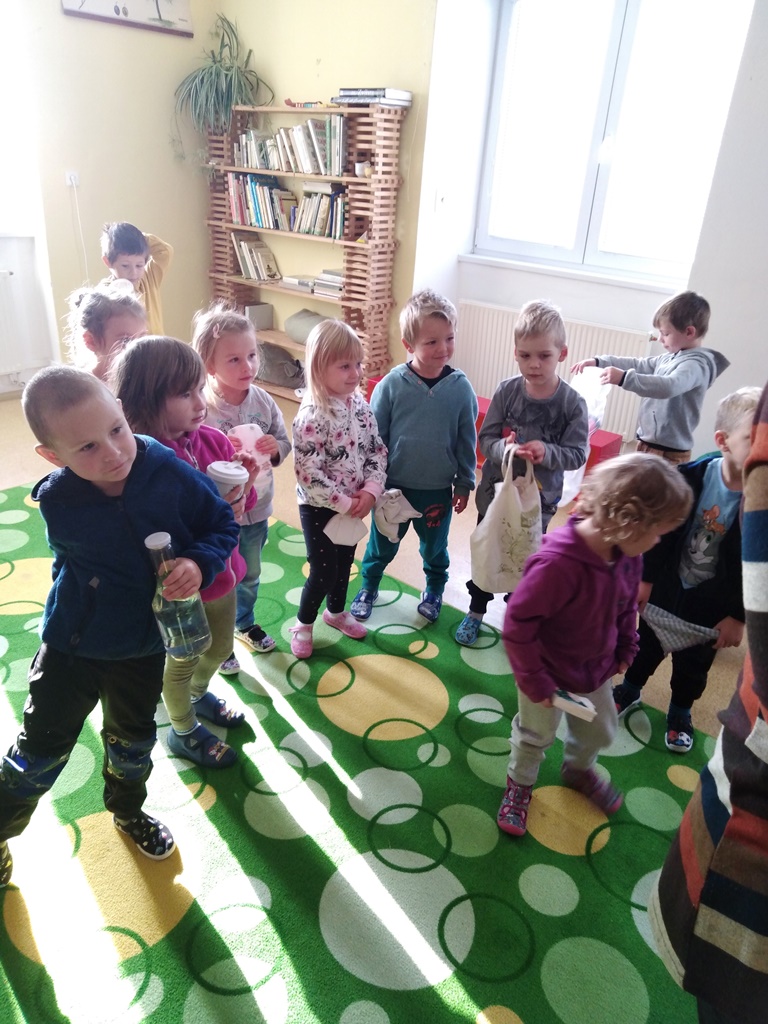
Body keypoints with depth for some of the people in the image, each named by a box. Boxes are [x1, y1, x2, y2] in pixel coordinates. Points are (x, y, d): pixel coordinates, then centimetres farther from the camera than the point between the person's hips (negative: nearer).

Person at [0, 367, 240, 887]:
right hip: (71, 647, -1)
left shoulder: (171, 472, -24)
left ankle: (129, 811, 55)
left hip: (143, 648, 2)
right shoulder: (57, 502, -21)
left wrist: (199, 562, -27)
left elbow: (223, 523, -12)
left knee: (133, 743, 24)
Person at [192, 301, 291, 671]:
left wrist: (275, 448, -20)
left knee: (250, 575, 27)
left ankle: (245, 623, 54)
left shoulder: (263, 401, -8)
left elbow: (284, 442, 1)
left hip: (257, 507, 5)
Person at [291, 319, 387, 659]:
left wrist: (371, 490, -12)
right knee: (324, 571, 4)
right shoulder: (312, 416, -25)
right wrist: (345, 504, -20)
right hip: (319, 508, -6)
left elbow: (377, 450, 2)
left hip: (355, 504, 6)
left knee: (344, 563, 22)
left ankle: (336, 611, 46)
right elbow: (309, 474, -26)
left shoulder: (360, 402, -3)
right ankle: (303, 623, 29)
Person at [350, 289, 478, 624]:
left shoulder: (460, 387, -12)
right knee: (381, 543, 20)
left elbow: (467, 441, -2)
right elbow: (373, 436, -6)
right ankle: (369, 587, 45)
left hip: (438, 489, 1)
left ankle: (434, 590, 49)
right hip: (393, 484, -1)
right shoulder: (391, 384, -16)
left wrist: (464, 484, 4)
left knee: (435, 546, 22)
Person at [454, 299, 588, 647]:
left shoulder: (572, 403, -15)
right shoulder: (506, 390, -13)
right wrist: (505, 449, -30)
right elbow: (485, 438, -9)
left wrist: (546, 452, -32)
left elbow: (577, 454, -14)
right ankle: (475, 611, 40)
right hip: (496, 490, 1)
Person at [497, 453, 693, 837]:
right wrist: (533, 679, -22)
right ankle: (519, 785, 47)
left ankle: (578, 769, 58)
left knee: (600, 730, 27)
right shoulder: (557, 563, -39)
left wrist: (626, 648, 5)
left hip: (596, 669, 7)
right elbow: (518, 622, -30)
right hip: (550, 675, -7)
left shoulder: (627, 555, -13)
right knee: (536, 735, 18)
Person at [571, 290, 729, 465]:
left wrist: (624, 378, -41)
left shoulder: (696, 365, -16)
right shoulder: (671, 358, 13)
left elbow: (668, 387, -34)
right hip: (648, 444, 10)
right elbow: (639, 365, 21)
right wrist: (599, 361, 12)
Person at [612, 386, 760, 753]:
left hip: (714, 599, 0)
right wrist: (646, 578, -3)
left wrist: (738, 616, -9)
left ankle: (680, 710, 47)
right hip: (669, 583, 1)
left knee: (694, 662, 20)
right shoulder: (690, 477, -21)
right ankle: (630, 688, 49)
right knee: (650, 642, 23)